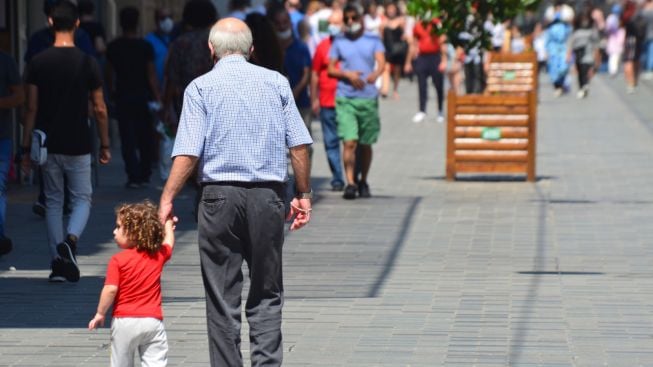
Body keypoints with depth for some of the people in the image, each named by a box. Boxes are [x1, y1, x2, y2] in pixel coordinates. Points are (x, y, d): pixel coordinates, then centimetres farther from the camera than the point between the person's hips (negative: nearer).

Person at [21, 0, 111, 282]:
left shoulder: (38, 63, -4)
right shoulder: (87, 63, -6)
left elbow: (31, 109, -3)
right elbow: (99, 109, -3)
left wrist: (26, 148, 4)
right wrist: (105, 145, 8)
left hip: (47, 145, 2)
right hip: (78, 145, -1)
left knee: (53, 201, 11)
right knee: (82, 198, 11)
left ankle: (58, 263, 9)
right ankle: (71, 239, -18)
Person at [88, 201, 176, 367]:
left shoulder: (118, 260, -10)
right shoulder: (158, 256, 5)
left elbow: (110, 290, -16)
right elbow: (168, 241, 27)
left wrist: (100, 313, -4)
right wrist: (168, 224, 45)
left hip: (125, 321, -3)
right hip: (153, 320, 3)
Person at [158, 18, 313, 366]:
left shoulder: (201, 87, 0)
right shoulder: (276, 82, 7)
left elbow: (188, 153, -8)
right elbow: (299, 144, 3)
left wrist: (167, 199, -4)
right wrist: (303, 195, 10)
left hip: (220, 196, -1)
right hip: (267, 195, 2)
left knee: (223, 297, 5)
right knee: (267, 293, 9)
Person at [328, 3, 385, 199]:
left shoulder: (373, 40, 8)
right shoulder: (339, 42, 10)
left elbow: (381, 61, -7)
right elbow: (330, 69, 8)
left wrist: (375, 73, -30)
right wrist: (348, 74, -11)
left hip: (369, 97, 1)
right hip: (345, 98, -1)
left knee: (366, 144, 8)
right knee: (349, 141, -13)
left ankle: (363, 182, 23)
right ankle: (350, 183, -16)